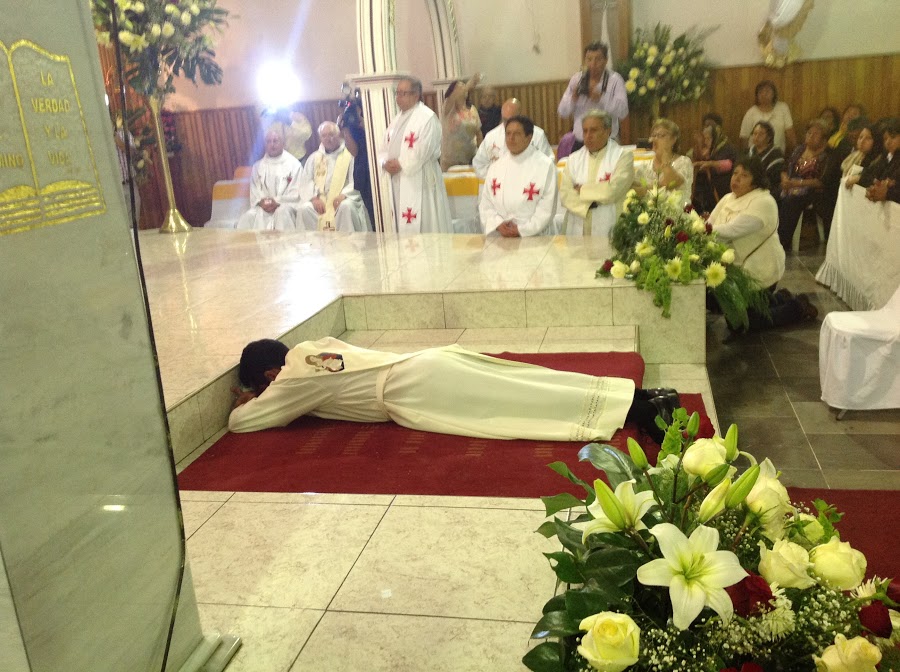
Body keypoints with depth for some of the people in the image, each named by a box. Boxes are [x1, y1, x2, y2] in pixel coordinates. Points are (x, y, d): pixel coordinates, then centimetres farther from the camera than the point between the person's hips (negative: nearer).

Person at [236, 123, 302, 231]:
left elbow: (295, 194, -1)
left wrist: (276, 201, -15)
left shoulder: (294, 164, 5)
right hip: (262, 207, 3)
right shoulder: (257, 166, 17)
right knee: (247, 218, -28)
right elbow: (254, 193, 10)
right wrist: (262, 202, -13)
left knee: (282, 212, -39)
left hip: (285, 205, -3)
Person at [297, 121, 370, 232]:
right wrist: (314, 198, -10)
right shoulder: (314, 157, 19)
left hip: (342, 199, -3)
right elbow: (305, 182, 10)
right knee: (304, 209, -27)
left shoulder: (350, 155, 8)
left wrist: (344, 194, -20)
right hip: (320, 200, 3)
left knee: (346, 206, -36)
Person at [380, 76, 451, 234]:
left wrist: (401, 165, -13)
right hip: (397, 183, 8)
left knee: (423, 228, -6)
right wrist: (385, 163, -5)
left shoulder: (427, 118, -8)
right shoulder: (397, 120, 18)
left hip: (419, 182, -8)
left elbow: (422, 151, -17)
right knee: (403, 228, 8)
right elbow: (384, 148, 16)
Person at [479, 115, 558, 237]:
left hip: (532, 236, -3)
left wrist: (522, 229, -10)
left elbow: (547, 208, -5)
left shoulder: (546, 165, 1)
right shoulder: (495, 167, 14)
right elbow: (486, 203, 12)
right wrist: (498, 224, -4)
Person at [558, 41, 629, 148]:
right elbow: (562, 112, 6)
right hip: (579, 142, 3)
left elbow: (622, 112, -14)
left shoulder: (615, 80, -2)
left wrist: (601, 98, -24)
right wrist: (573, 99, -13)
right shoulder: (577, 78, 8)